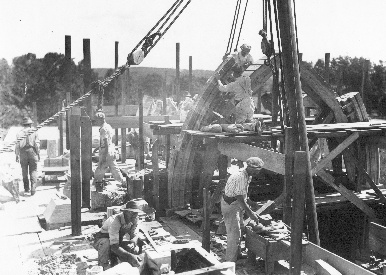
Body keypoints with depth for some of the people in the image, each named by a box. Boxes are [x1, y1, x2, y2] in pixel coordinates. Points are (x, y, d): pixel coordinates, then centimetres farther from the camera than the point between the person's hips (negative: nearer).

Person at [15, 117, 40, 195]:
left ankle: (26, 188, 18)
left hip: (23, 153, 1)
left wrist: (17, 155, 4)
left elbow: (17, 145, 0)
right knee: (33, 171, 2)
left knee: (24, 171, 13)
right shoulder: (34, 132, 1)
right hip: (32, 152, -1)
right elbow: (37, 144, -4)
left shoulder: (20, 133, 4)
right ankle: (33, 189, -8)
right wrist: (38, 154, 1)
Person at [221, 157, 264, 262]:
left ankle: (236, 254, 38)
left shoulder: (246, 175, 4)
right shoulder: (241, 178, -28)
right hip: (231, 205, -10)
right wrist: (250, 214, -24)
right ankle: (230, 261, 5)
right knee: (234, 233, -5)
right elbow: (240, 199, -28)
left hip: (236, 204, 10)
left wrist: (249, 202, 11)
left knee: (239, 229, 21)